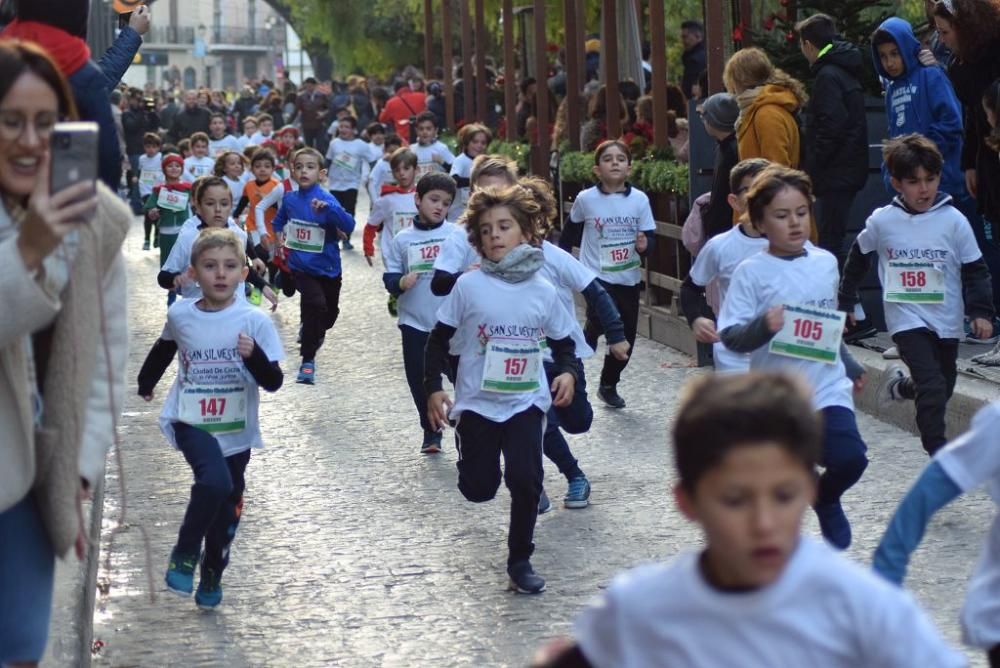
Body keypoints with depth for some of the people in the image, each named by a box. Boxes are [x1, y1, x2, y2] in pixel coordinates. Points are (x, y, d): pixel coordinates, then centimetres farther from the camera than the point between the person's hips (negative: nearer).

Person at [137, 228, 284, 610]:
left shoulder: (255, 321, -11)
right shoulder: (180, 316, -5)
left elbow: (274, 382, -14)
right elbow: (163, 349, 19)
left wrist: (254, 356, -33)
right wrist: (146, 383, 34)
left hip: (236, 430, 1)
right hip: (191, 421, -1)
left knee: (227, 504, 13)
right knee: (215, 482, -28)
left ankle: (212, 575, 36)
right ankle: (185, 554, -7)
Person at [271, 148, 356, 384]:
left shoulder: (326, 199, -15)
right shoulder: (289, 199, -2)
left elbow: (349, 225, -31)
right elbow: (278, 222, 21)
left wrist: (327, 208, -43)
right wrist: (279, 236, 4)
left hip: (328, 267, 0)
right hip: (302, 267, 0)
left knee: (330, 312, 18)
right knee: (316, 305, -22)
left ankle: (314, 333, 54)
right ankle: (308, 360, -12)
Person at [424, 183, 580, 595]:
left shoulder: (543, 291, -2)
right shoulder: (469, 286, -7)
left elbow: (563, 342, 9)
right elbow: (439, 340, 0)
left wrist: (567, 372, -10)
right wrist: (433, 389, -7)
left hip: (526, 401, 0)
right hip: (476, 402, 0)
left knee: (526, 480, -14)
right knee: (479, 489, 4)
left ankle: (520, 561, 4)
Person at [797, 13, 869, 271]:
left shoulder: (827, 76, -12)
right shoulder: (846, 71, 17)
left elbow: (831, 128, -21)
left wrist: (810, 170, -15)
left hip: (835, 173, -10)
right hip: (848, 171, 10)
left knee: (829, 243, -8)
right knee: (831, 240, 14)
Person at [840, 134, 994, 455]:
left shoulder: (953, 220, -6)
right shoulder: (882, 222, -6)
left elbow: (975, 269, 0)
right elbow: (858, 260, 11)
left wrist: (981, 312, -9)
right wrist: (845, 304, 17)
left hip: (946, 320, 3)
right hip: (907, 318, -3)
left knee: (944, 386, 17)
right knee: (933, 386, -17)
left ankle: (901, 385, 46)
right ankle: (938, 452, -11)